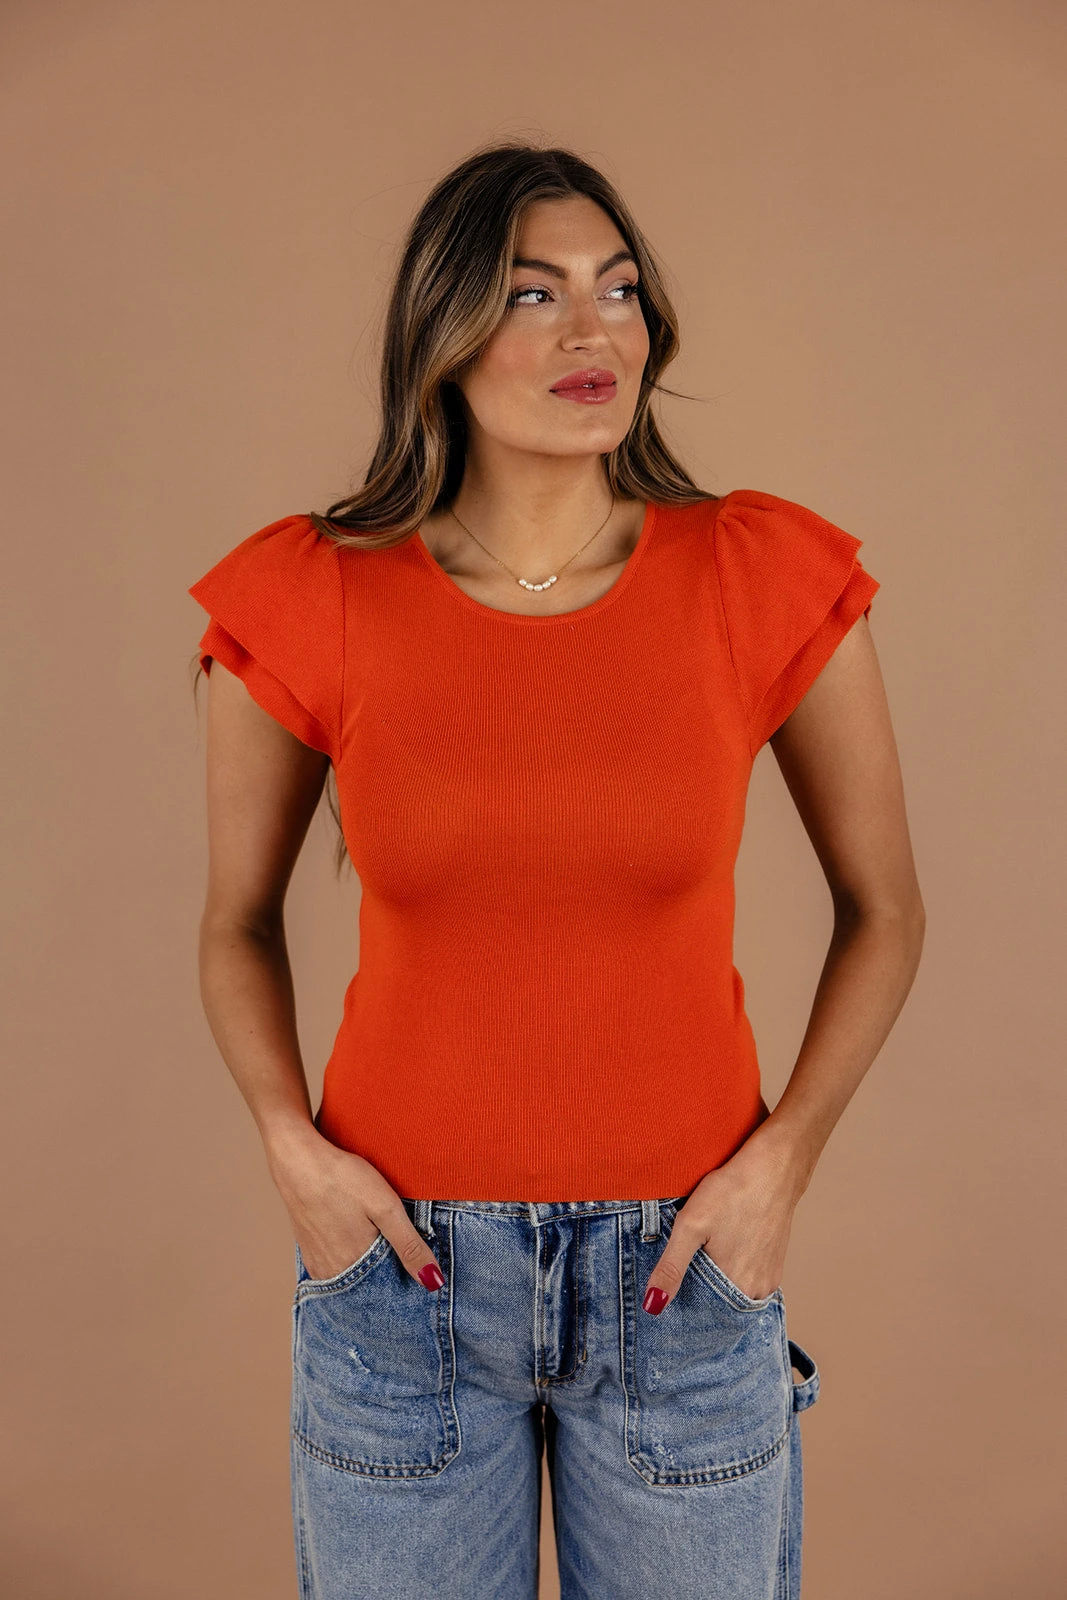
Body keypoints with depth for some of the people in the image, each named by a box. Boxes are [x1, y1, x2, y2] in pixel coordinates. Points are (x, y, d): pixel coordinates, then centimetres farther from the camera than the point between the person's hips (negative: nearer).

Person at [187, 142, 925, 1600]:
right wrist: (291, 1149, -8)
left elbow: (882, 906, 3)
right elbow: (239, 921, 5)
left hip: (686, 1262, 1)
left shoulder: (770, 582, -9)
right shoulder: (310, 603, -8)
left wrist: (780, 1162, -7)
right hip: (398, 1256, 0)